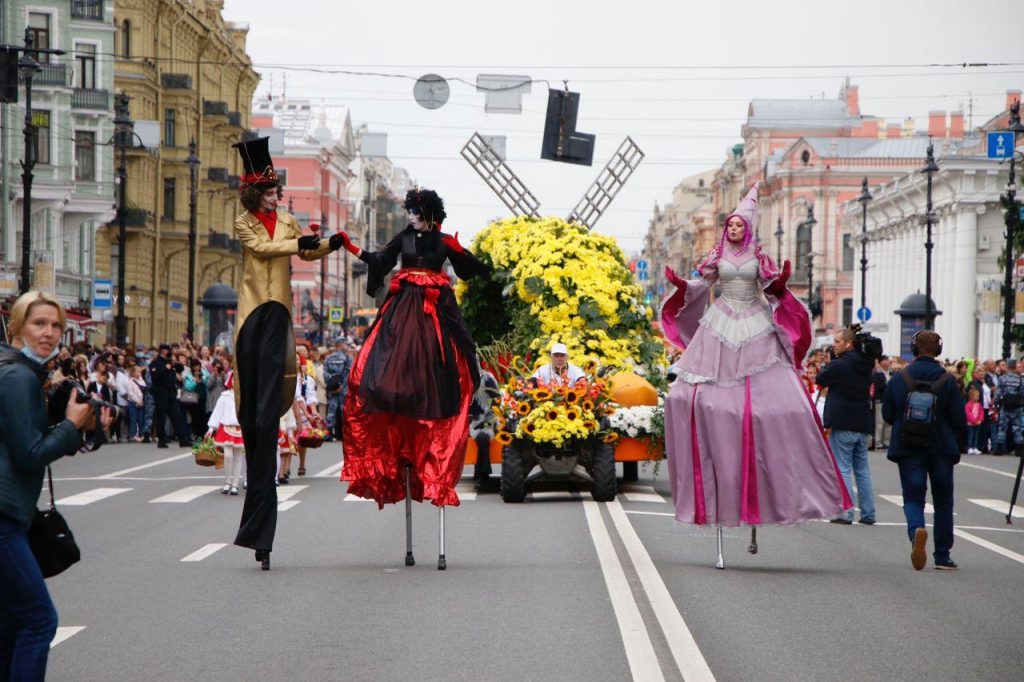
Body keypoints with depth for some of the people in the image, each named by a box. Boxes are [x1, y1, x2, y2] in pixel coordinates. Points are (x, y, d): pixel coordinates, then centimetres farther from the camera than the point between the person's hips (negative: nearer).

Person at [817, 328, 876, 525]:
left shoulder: (839, 365, -14)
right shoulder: (865, 366, 8)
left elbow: (821, 379, -2)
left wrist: (832, 360, 9)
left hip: (842, 425, -7)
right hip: (862, 424, 7)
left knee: (842, 468, -4)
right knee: (862, 470, 11)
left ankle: (845, 513, -8)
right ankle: (868, 513, 12)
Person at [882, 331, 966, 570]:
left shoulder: (898, 379, -3)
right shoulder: (948, 381, -7)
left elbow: (887, 414, 4)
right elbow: (959, 419, -5)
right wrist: (957, 443, 12)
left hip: (908, 449, 0)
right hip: (941, 449, 0)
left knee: (913, 498, 2)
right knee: (943, 502, 12)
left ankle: (916, 530, -31)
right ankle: (942, 555, 14)